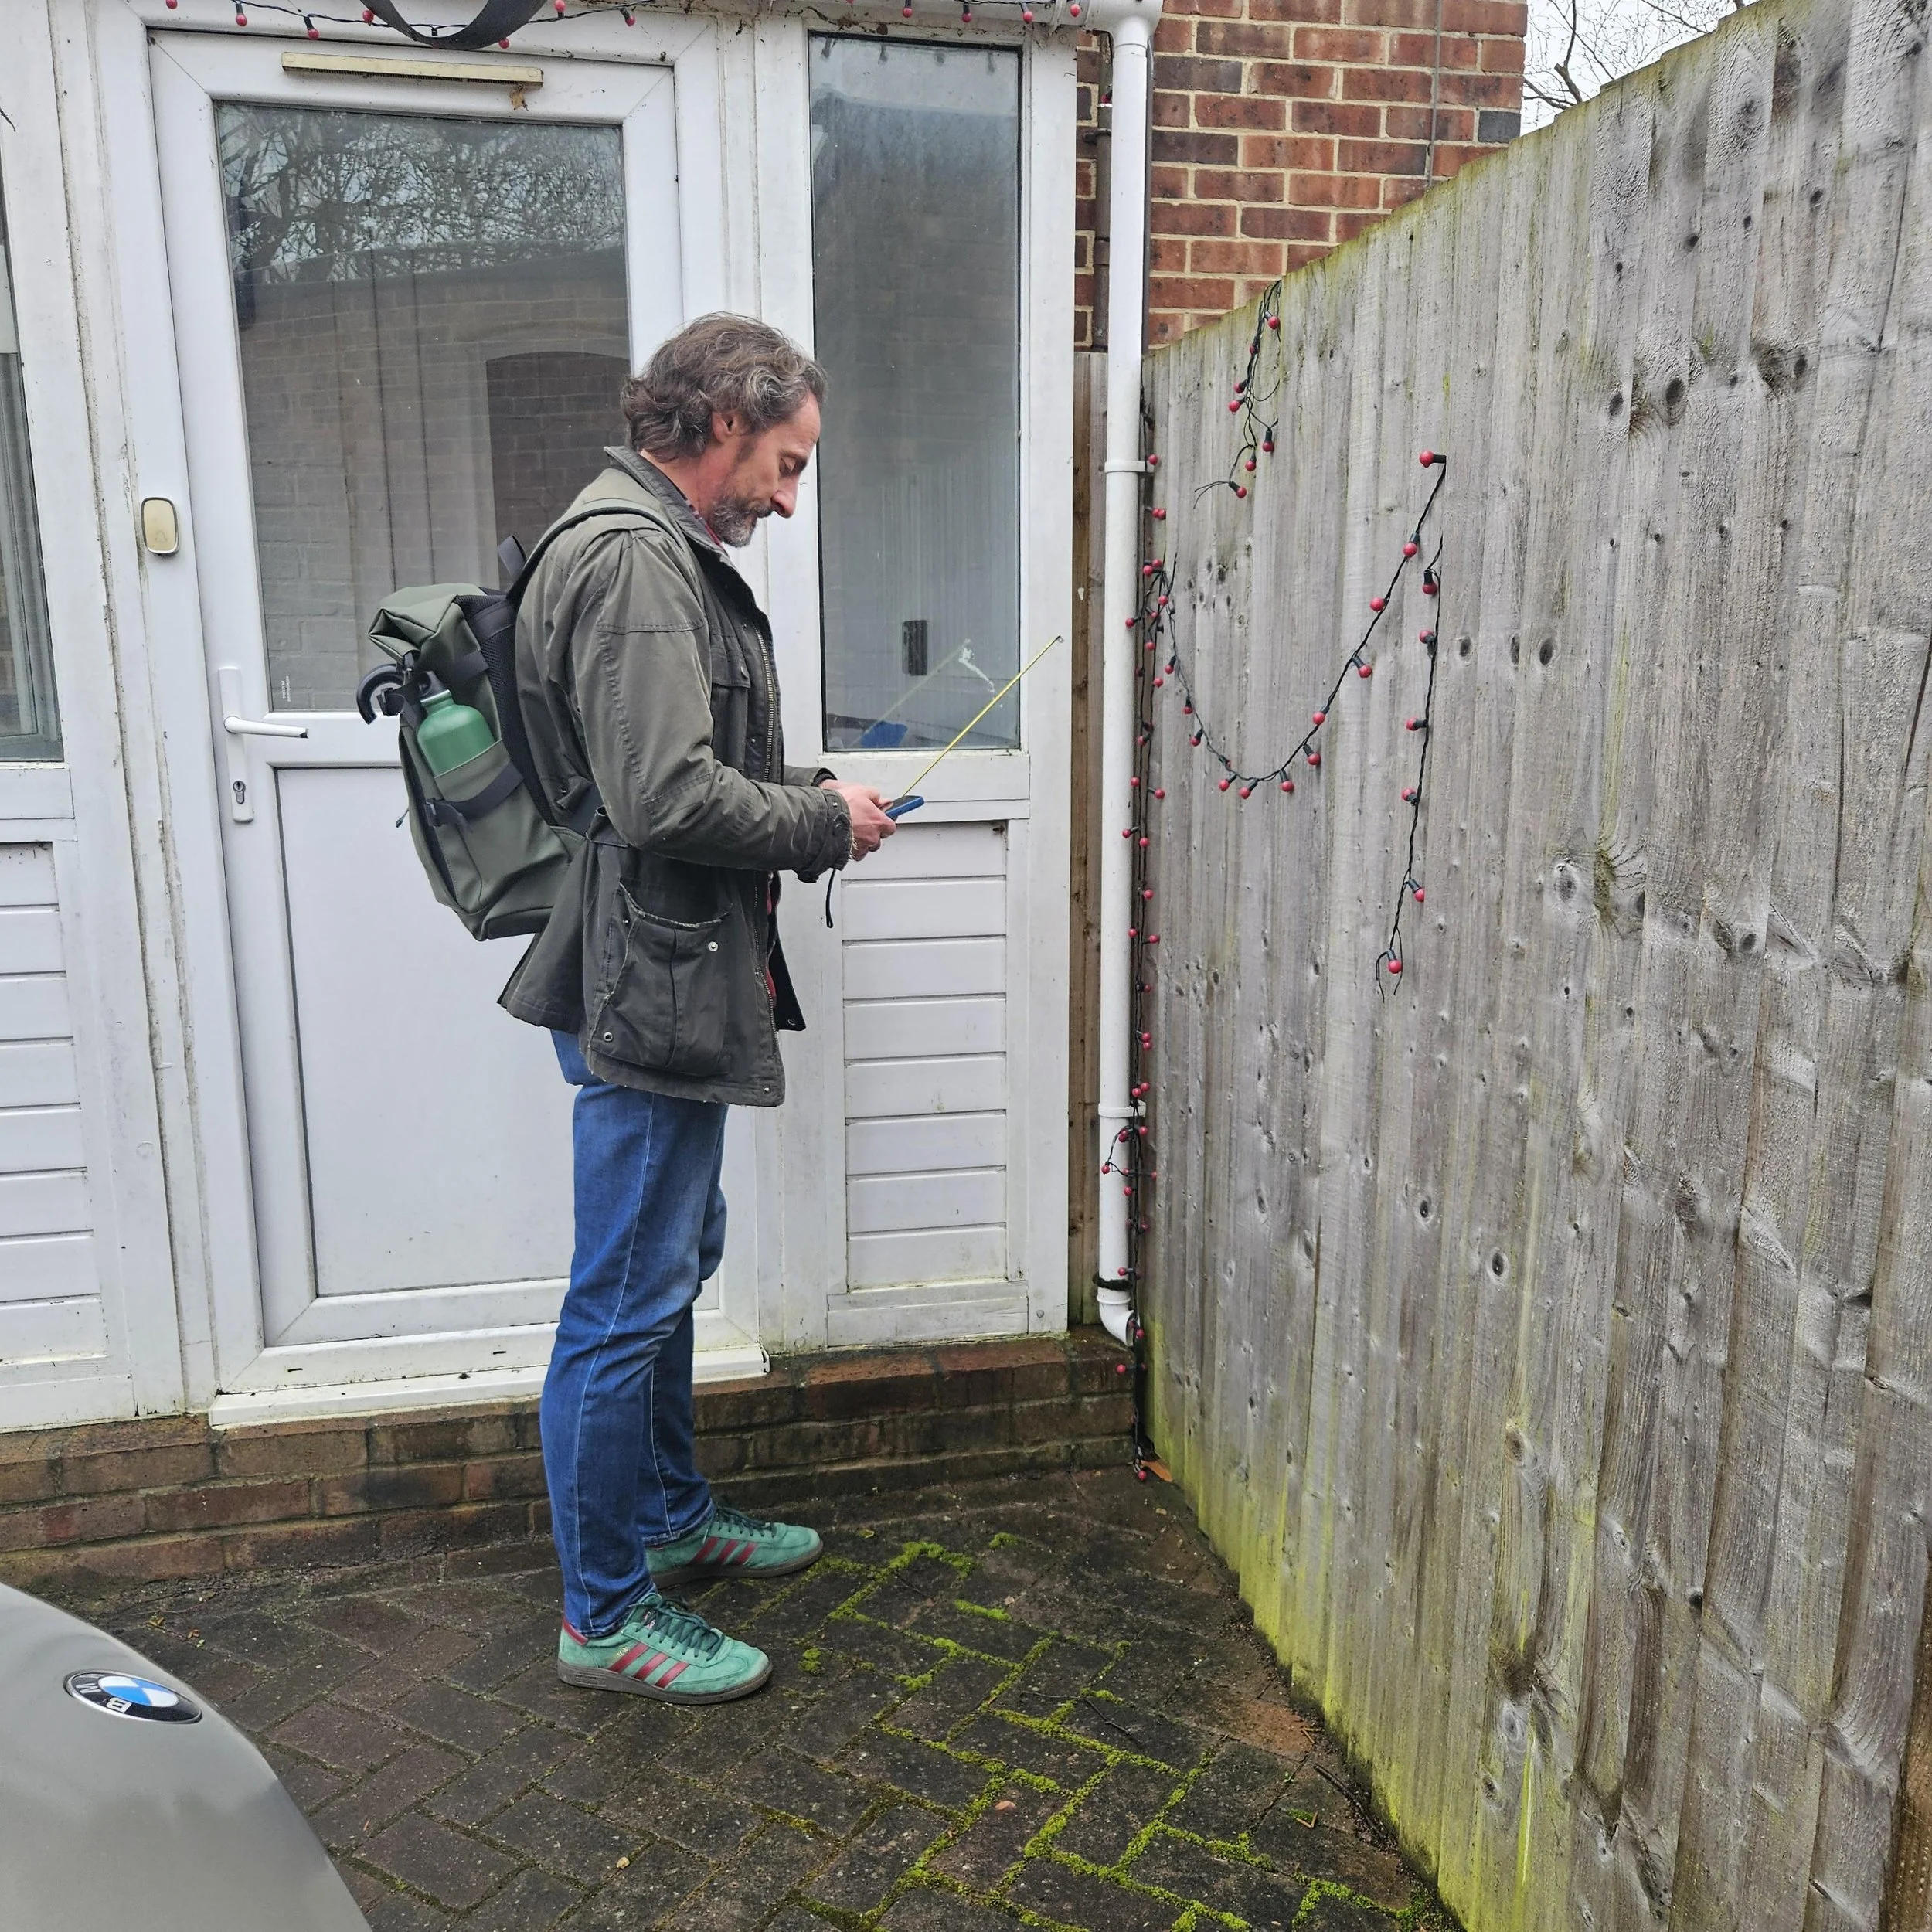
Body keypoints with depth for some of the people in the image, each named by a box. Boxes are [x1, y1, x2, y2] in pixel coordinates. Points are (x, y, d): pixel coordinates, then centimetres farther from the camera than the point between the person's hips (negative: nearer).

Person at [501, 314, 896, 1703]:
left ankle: (670, 1512, 39)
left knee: (676, 1262, 21)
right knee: (627, 1300, 0)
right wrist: (823, 822, -12)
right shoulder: (634, 560, -17)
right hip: (649, 985, -11)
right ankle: (607, 1613, 15)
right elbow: (667, 796, -26)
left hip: (668, 977, 11)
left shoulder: (660, 551, 18)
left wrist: (809, 794, 11)